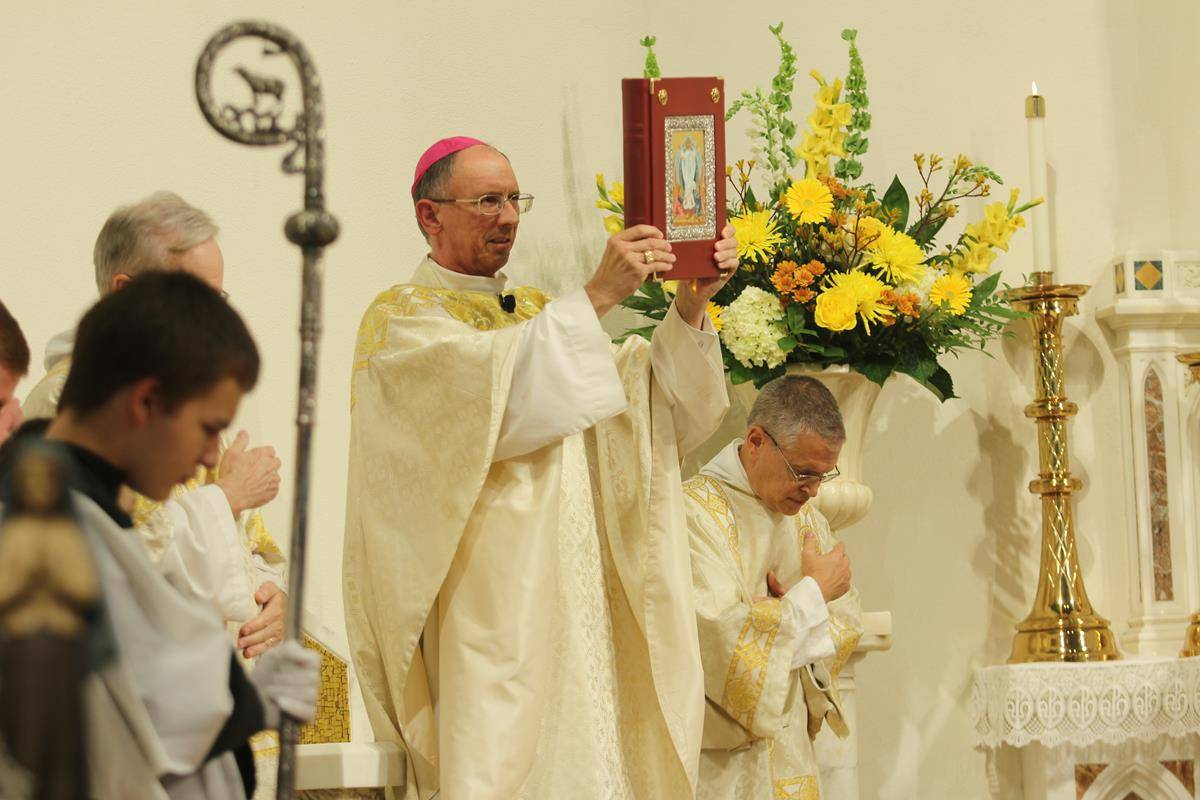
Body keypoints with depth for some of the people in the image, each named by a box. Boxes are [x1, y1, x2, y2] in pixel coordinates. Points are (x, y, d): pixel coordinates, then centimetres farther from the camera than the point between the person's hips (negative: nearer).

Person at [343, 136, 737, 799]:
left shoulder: (537, 313, 20)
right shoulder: (402, 318, 0)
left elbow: (655, 406, 9)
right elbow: (490, 389, -21)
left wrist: (690, 306, -7)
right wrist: (596, 297, -23)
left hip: (575, 601, 7)